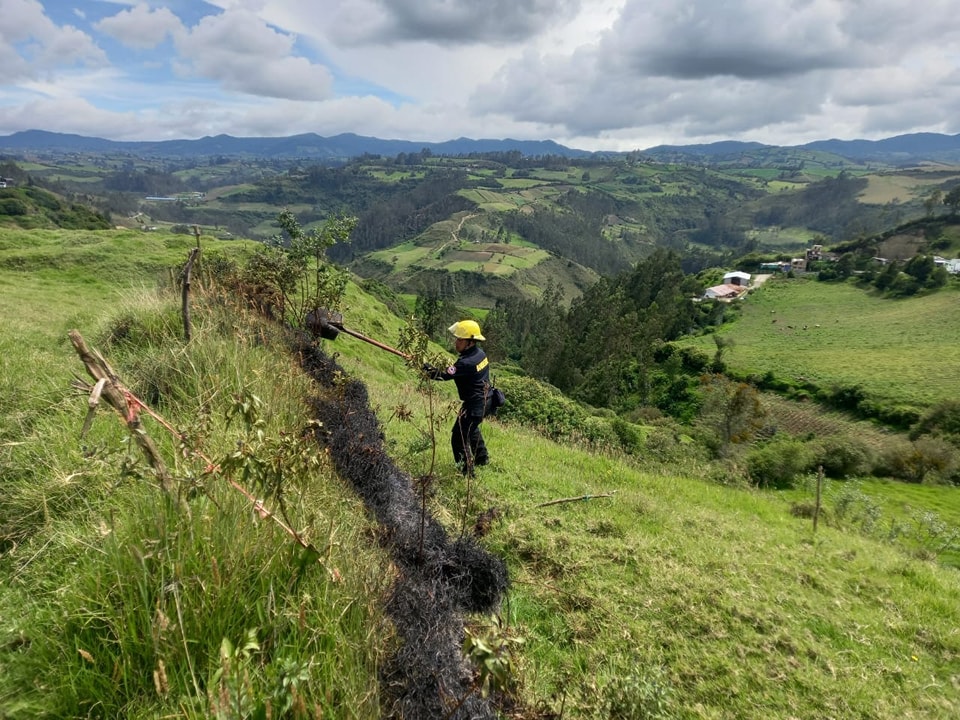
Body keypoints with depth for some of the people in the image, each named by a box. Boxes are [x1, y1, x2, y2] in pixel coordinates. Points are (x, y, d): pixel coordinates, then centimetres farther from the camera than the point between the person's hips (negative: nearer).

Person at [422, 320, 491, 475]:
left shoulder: (466, 363, -28)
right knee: (472, 429, 32)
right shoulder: (480, 353, 0)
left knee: (459, 438, -1)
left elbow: (443, 375, -26)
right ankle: (482, 458, 51)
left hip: (473, 405, -10)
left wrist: (424, 366, -19)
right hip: (483, 399, 10)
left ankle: (467, 472, 8)